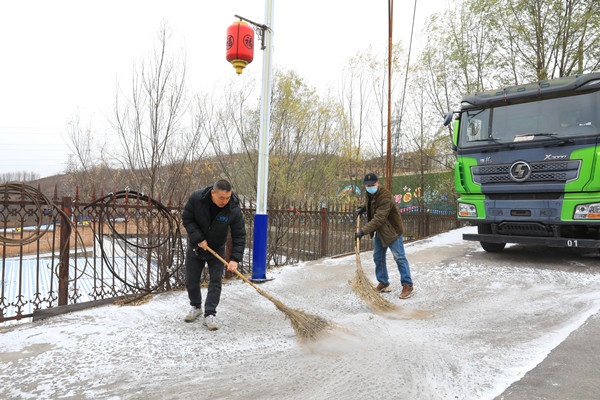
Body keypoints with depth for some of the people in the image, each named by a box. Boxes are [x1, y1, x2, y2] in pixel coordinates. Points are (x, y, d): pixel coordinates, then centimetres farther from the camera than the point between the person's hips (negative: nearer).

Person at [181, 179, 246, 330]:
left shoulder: (234, 210, -25)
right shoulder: (196, 198, -24)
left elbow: (239, 236, -19)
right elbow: (186, 219, -12)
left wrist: (235, 259, -28)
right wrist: (198, 239, -21)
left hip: (217, 249, -1)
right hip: (195, 247, 1)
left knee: (215, 281, -6)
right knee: (191, 280, 11)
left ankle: (210, 314, 3)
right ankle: (196, 307, 32)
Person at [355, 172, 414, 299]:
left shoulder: (385, 198, -29)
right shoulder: (370, 193, 0)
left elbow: (378, 219, -36)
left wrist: (363, 231, -39)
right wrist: (362, 208, 5)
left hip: (392, 230, -9)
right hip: (380, 231, 9)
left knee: (399, 257, -7)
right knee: (378, 257, 12)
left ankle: (408, 286, 2)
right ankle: (384, 284, 23)